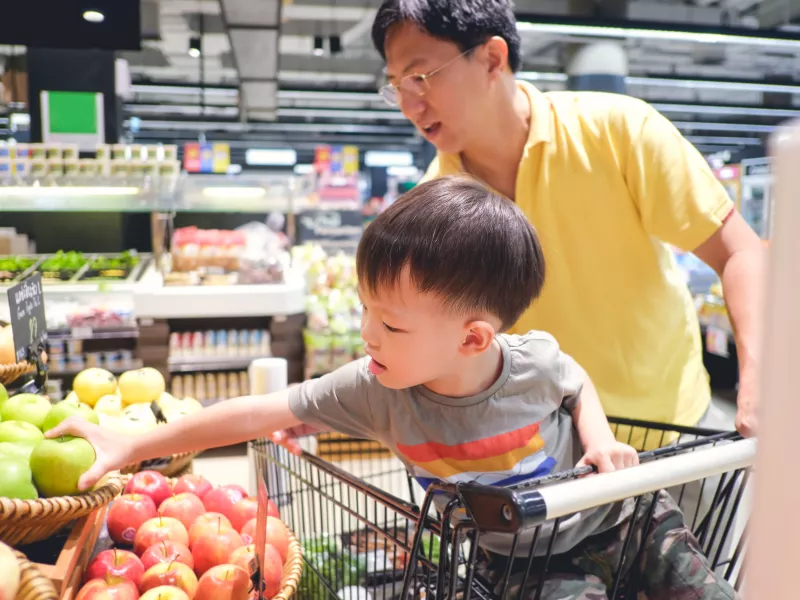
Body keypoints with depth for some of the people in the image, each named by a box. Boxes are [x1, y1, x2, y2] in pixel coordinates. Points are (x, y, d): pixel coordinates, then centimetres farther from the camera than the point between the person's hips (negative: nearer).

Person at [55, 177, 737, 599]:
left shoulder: (534, 361, -25)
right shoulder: (376, 391, -24)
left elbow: (577, 381, 1)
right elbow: (262, 412, -22)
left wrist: (599, 438, -18)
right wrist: (131, 445, -18)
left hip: (612, 514, 0)